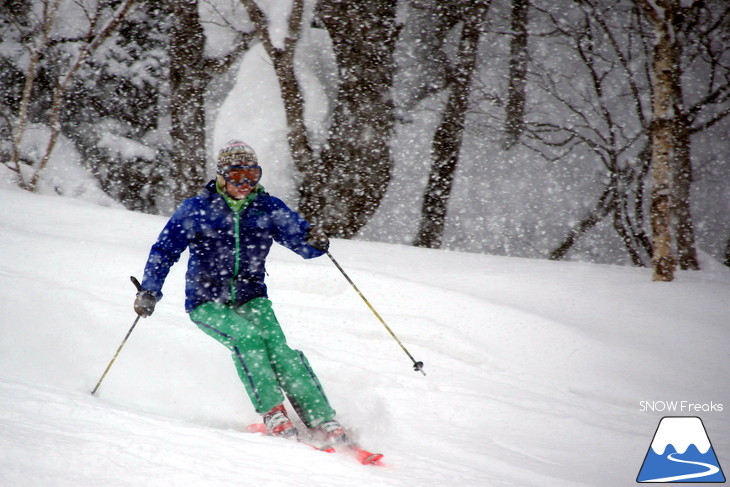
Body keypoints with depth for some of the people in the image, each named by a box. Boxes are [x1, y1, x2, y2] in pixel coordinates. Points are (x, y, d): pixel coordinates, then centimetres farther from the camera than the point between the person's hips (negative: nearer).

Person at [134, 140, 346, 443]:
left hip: (251, 298, 2)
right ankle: (271, 411, -24)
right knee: (247, 336, -31)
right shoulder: (196, 210, -3)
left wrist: (314, 242, -20)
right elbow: (164, 251, 0)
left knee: (276, 345, -23)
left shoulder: (269, 209, 4)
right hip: (207, 301, -2)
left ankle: (322, 419, -27)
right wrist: (149, 291, -12)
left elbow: (300, 240, 4)